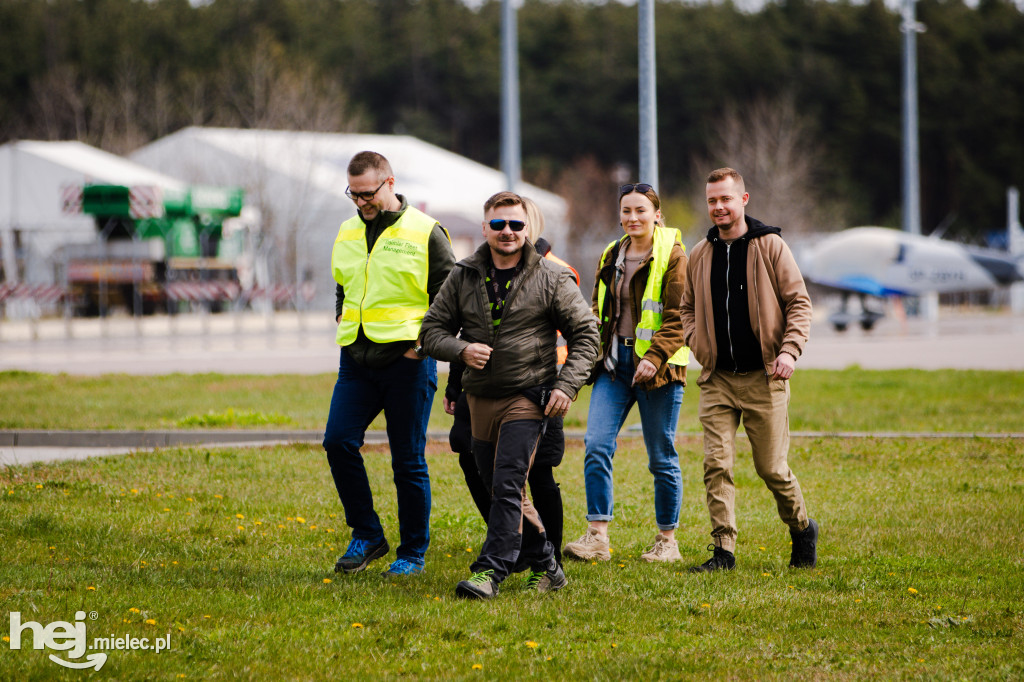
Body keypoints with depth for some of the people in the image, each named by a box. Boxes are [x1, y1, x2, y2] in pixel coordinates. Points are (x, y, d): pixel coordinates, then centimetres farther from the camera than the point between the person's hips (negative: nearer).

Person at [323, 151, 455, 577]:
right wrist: (342, 320, 11)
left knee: (408, 460, 0)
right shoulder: (347, 233, 13)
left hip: (406, 359, -5)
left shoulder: (424, 233, -4)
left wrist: (426, 340, -10)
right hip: (356, 360, 5)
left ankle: (413, 553, 10)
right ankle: (366, 536, 7)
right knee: (338, 442, -8)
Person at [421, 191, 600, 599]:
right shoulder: (463, 278, 6)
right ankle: (546, 567, 24)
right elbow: (432, 330, 9)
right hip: (481, 398, 5)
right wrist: (461, 350, -12)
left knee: (508, 485, -17)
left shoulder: (551, 279, -2)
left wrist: (567, 386, -10)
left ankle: (490, 571, -18)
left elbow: (585, 333, 1)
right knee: (501, 489, 11)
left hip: (528, 397, -5)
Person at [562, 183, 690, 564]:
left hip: (658, 367, -5)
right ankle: (597, 538, -8)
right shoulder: (611, 257, 15)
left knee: (661, 457, 2)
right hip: (614, 362, 5)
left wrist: (656, 357, -22)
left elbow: (678, 317, -11)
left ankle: (667, 541, 14)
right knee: (596, 445, -9)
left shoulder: (672, 255, -4)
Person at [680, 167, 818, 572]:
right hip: (717, 379, 3)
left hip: (763, 377, -3)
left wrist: (789, 350, -13)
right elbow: (688, 308, 22)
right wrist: (698, 344, 4)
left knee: (772, 467, 0)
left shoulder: (770, 247, -2)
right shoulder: (700, 256, 9)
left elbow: (799, 303, 0)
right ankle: (723, 550, -3)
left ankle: (802, 529, 25)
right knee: (717, 463, -7)